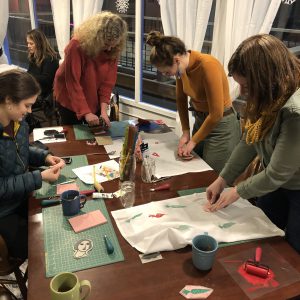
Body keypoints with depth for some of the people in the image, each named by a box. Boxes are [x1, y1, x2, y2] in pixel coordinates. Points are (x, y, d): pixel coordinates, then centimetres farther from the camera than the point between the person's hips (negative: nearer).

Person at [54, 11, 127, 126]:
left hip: (94, 100, 4)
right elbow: (73, 83, -28)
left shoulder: (113, 51, -14)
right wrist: (85, 112, -33)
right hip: (70, 99, -4)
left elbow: (108, 81, -12)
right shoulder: (77, 45, -27)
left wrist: (103, 110, -23)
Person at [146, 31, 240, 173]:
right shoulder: (182, 66, -7)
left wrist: (193, 141, -14)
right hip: (200, 121, 7)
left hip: (221, 126, -7)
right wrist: (185, 132, 3)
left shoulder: (208, 66, -28)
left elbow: (216, 113, -24)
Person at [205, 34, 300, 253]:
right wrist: (223, 179, -5)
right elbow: (249, 141, -3)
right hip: (275, 182, 7)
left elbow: (277, 174, -27)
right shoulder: (269, 96, -12)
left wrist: (237, 192, -13)